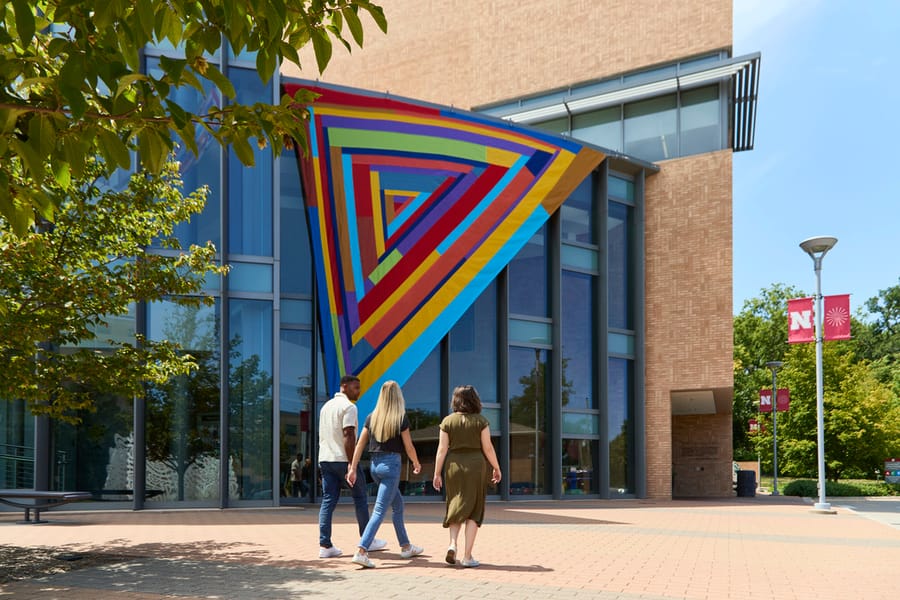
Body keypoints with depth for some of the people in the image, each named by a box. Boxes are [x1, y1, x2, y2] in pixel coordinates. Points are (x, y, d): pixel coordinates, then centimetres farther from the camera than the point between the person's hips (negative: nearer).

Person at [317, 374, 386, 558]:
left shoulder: (326, 406, 18)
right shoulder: (349, 407, -10)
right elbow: (348, 436, -19)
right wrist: (352, 465, -20)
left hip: (325, 459, 8)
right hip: (343, 459, -7)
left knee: (328, 501, 3)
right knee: (360, 499, 7)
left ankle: (325, 545, -5)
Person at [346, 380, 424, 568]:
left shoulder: (371, 418, 5)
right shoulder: (401, 419, -8)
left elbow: (360, 444, 3)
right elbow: (409, 447, -4)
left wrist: (353, 468, 6)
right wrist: (416, 464, 14)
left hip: (375, 465, 6)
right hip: (391, 464, -6)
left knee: (398, 504, 22)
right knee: (380, 510, -7)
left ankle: (406, 547, 30)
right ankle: (361, 551, -17)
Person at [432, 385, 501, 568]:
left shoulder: (448, 421, 1)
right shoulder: (481, 421, -3)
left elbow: (442, 449, -1)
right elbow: (488, 448, -3)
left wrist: (437, 473, 4)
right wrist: (496, 468, 10)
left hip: (454, 465, 2)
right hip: (476, 465, -2)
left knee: (456, 507, 18)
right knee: (473, 511, 5)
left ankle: (452, 544, -3)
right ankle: (467, 556, 3)